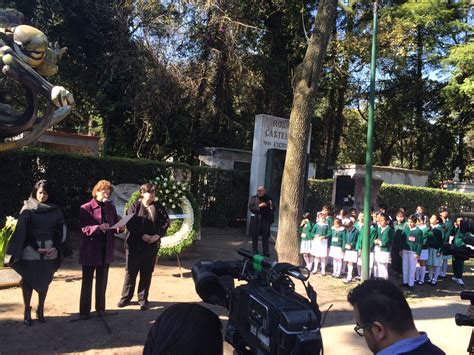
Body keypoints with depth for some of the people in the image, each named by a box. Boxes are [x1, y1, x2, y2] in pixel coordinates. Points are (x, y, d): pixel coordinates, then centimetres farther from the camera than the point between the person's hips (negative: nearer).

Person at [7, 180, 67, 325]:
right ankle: (27, 311, 16)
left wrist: (55, 247, -9)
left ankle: (40, 309, 21)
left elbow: (61, 229, 3)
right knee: (28, 280, 5)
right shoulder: (27, 208, -1)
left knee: (45, 280, 8)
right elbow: (23, 231, -5)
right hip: (30, 251, -2)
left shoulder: (56, 209, 4)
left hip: (50, 251, 2)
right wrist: (36, 248, -13)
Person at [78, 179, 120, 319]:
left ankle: (100, 307, 27)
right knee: (87, 281, 7)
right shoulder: (86, 208, -8)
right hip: (90, 249, -4)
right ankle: (84, 310, 19)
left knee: (102, 281, 13)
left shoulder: (111, 207, 7)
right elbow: (84, 228, -14)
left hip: (106, 249, 4)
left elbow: (115, 225, 12)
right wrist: (99, 227, -29)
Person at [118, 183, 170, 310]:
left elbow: (166, 221, 0)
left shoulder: (158, 207, 5)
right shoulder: (134, 206, -2)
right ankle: (126, 297, 23)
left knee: (146, 274, 8)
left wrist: (158, 235, -14)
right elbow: (129, 224, -11)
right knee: (130, 272, 8)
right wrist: (142, 235, -19)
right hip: (134, 245, -2)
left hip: (151, 246, 2)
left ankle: (143, 299, 20)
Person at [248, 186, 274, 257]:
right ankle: (255, 252, 15)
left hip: (265, 220, 0)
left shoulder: (268, 198, 8)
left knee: (265, 237, 2)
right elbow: (250, 207, -3)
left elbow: (273, 209, 9)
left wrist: (271, 205, -13)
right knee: (254, 237, 5)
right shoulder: (253, 198, 6)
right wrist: (259, 206, -15)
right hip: (255, 220, 0)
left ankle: (266, 252, 7)